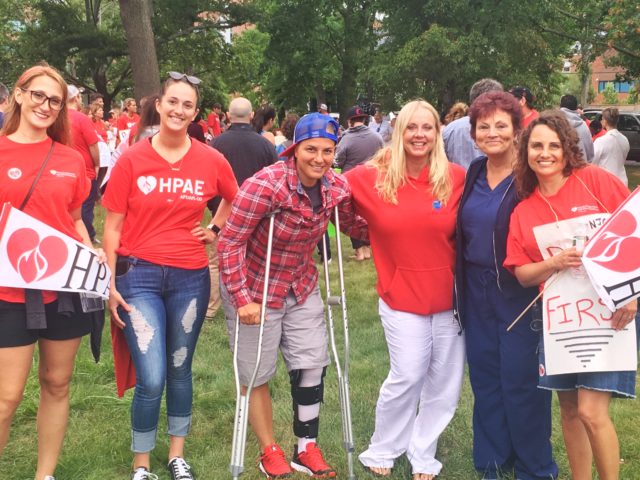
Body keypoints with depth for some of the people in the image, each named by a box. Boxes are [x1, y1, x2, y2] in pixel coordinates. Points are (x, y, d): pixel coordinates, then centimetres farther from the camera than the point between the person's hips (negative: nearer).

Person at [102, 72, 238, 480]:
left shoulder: (211, 160, 0)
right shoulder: (132, 160, -5)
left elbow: (232, 199, 22)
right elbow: (113, 227, -2)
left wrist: (216, 230, 9)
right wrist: (110, 283, -5)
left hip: (191, 277, 2)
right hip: (139, 276, -2)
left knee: (180, 371, 13)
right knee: (152, 380, -7)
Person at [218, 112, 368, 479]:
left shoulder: (337, 188, -11)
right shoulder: (266, 185, -28)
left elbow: (353, 225, 7)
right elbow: (231, 242, -24)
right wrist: (242, 298, -26)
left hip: (303, 287, 5)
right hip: (256, 289, -5)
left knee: (313, 364, 6)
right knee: (258, 375, 7)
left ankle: (307, 448, 23)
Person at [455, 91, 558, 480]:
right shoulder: (473, 175, 8)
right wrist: (461, 288, 10)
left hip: (519, 295, -6)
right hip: (478, 293, 6)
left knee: (521, 383, 2)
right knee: (485, 379, 14)